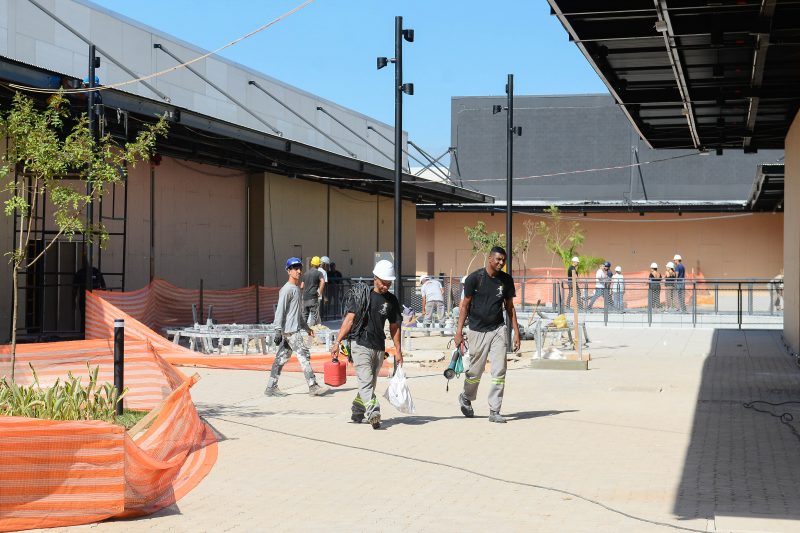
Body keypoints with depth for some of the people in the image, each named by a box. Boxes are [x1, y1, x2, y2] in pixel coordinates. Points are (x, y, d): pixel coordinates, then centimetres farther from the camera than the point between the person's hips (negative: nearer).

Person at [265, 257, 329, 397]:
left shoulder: (297, 289, 19)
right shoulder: (287, 289, -11)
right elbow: (280, 310, -16)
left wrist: (306, 327, 26)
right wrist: (278, 330, -21)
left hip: (295, 329, 10)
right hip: (289, 330, -10)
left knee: (282, 358, 10)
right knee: (304, 355, -9)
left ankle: (271, 387, 12)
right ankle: (313, 387, -8)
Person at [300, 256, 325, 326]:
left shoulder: (305, 274, 15)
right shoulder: (318, 273, -2)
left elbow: (301, 286, 13)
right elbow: (322, 282, -21)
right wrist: (320, 293, -12)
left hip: (305, 298, 5)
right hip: (313, 298, -5)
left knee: (304, 316, 14)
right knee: (314, 316, -2)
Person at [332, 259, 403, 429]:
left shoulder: (391, 300, 9)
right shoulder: (361, 294, -3)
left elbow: (394, 326, 15)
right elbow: (349, 319, -6)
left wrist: (398, 351, 11)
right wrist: (337, 342, -11)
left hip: (379, 348, 5)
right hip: (360, 345, -5)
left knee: (369, 383, 10)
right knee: (366, 381, -17)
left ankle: (357, 412, 27)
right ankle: (373, 412, -29)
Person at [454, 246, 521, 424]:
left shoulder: (506, 280, 4)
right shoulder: (475, 278, -7)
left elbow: (509, 307, 11)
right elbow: (465, 305, -2)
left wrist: (516, 332, 7)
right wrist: (459, 330, -7)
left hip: (498, 330, 3)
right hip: (477, 331, -3)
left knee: (499, 372, -5)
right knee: (475, 372, 6)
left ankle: (494, 411, 1)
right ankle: (466, 398, 35)